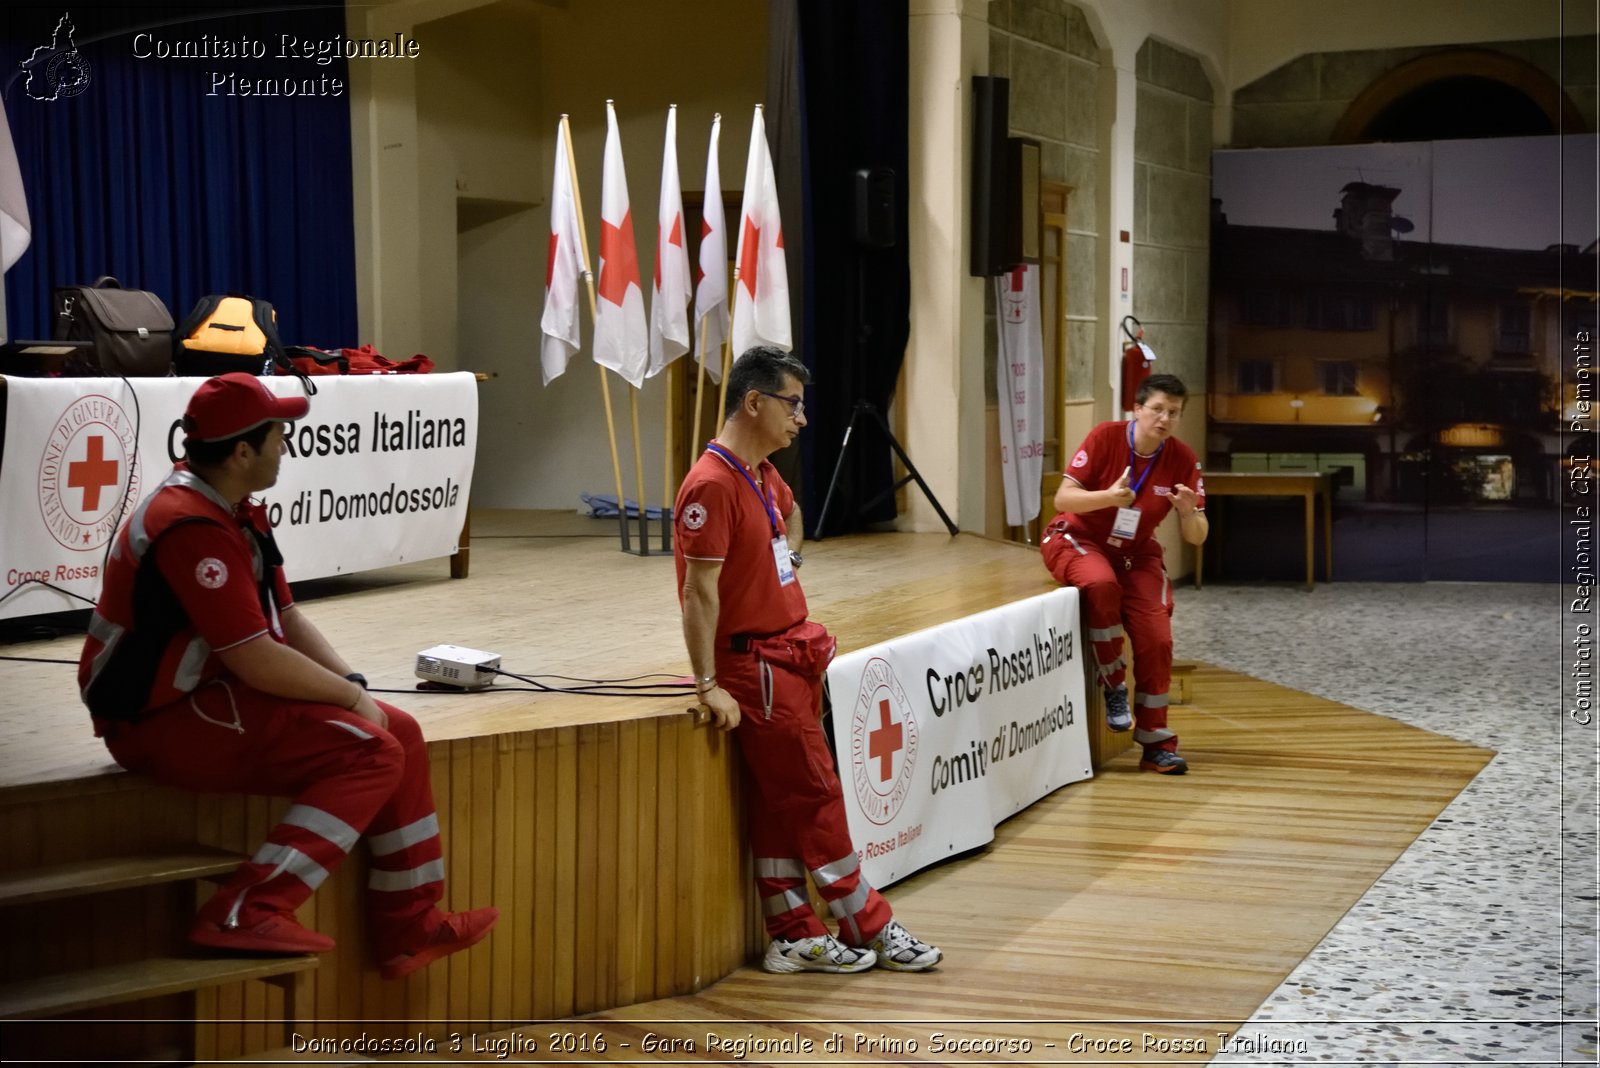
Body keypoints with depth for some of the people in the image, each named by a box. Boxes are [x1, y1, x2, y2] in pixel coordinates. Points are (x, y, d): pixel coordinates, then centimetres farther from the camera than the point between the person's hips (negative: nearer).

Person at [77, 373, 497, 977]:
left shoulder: (238, 513, 11)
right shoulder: (192, 526, -23)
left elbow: (286, 619, 14)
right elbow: (256, 661, -25)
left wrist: (351, 684, 0)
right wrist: (351, 696, -12)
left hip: (212, 698, 10)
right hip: (163, 723, -10)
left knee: (399, 735, 7)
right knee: (367, 753, -20)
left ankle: (407, 929, 13)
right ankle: (248, 913, -25)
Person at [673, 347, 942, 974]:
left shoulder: (762, 474, 12)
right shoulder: (713, 484, -19)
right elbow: (699, 592, -22)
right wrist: (709, 685, -24)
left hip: (789, 657, 9)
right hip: (756, 666, -9)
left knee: (779, 805, 11)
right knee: (816, 798, -1)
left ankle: (794, 937, 16)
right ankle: (871, 931, 8)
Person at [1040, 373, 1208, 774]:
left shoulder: (1183, 460, -8)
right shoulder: (1105, 437, -16)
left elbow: (1195, 537, -6)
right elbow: (1062, 499, -18)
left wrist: (1189, 514, -29)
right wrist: (1108, 497, -36)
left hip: (1136, 554, 3)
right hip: (1078, 540, -3)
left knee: (1156, 639, -15)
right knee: (1102, 584, -37)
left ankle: (1157, 744, 1)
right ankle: (1113, 687, -17)